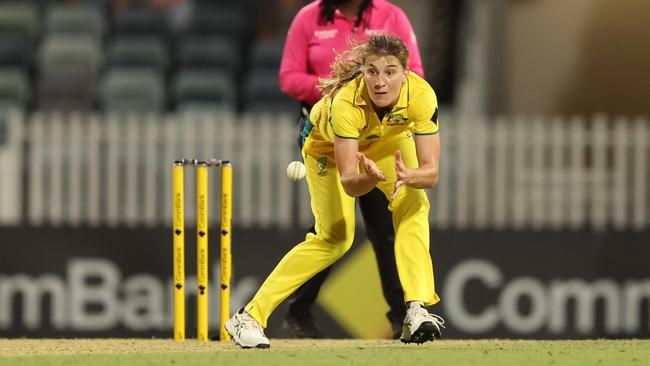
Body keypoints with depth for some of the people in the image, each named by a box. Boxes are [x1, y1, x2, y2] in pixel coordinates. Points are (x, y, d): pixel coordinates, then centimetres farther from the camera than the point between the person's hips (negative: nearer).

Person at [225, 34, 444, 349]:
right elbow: (348, 182, -44)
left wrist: (408, 176, -58)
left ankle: (416, 310, -24)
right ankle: (250, 317, -1)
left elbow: (431, 171, -37)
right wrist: (370, 178, -66)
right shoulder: (345, 102, -44)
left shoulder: (421, 95, -37)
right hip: (327, 144, -3)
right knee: (334, 238, -10)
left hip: (388, 139, 3)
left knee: (413, 203, -23)